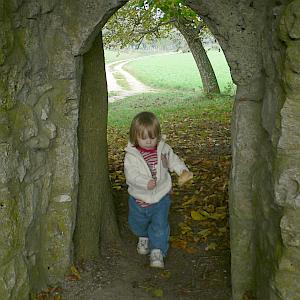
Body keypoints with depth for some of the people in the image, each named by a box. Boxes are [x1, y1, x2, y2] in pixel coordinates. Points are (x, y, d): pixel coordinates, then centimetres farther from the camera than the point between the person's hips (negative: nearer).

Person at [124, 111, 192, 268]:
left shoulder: (163, 148, -6)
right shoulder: (131, 155, -17)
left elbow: (173, 160, 10)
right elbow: (131, 174, -26)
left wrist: (183, 170, -8)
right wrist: (146, 183, -41)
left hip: (161, 196, 0)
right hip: (139, 197, 0)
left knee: (160, 225, -4)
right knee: (137, 223, 21)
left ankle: (157, 251, 10)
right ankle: (143, 238, 52)